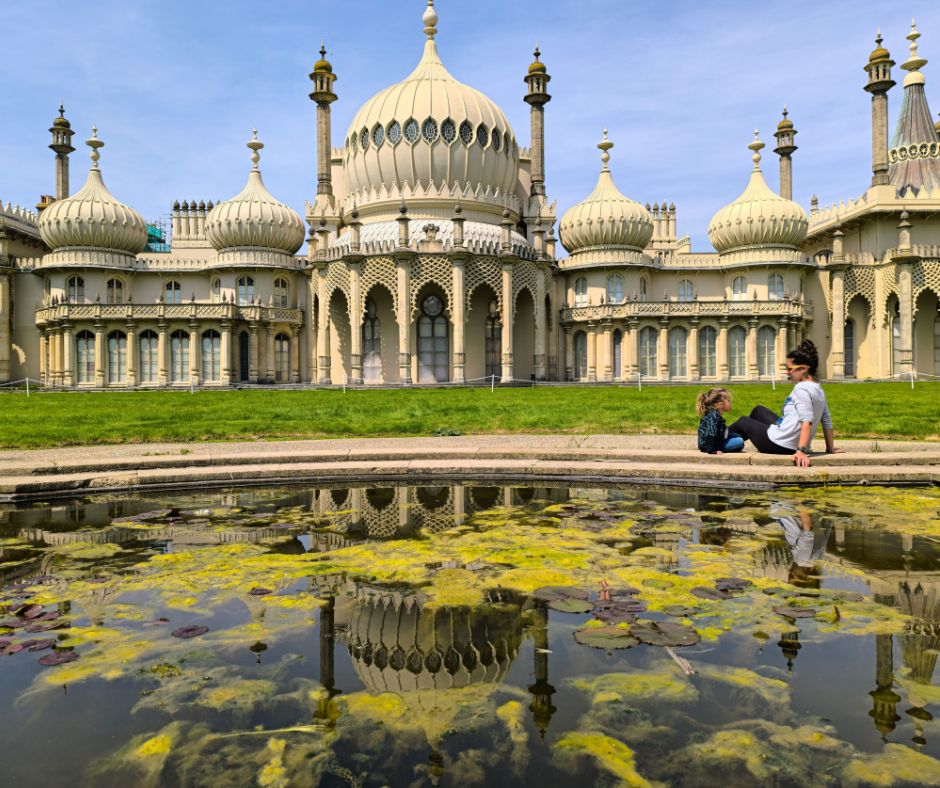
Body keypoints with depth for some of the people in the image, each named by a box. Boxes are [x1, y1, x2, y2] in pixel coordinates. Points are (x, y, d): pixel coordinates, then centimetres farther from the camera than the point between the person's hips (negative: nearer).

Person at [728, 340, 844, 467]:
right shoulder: (819, 390, 6)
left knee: (743, 421, 20)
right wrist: (830, 448, 17)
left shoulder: (801, 389, -21)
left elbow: (807, 421, -31)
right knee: (759, 410, 30)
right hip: (794, 445, 9)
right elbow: (827, 421, 11)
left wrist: (801, 451, -36)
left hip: (777, 444, -9)